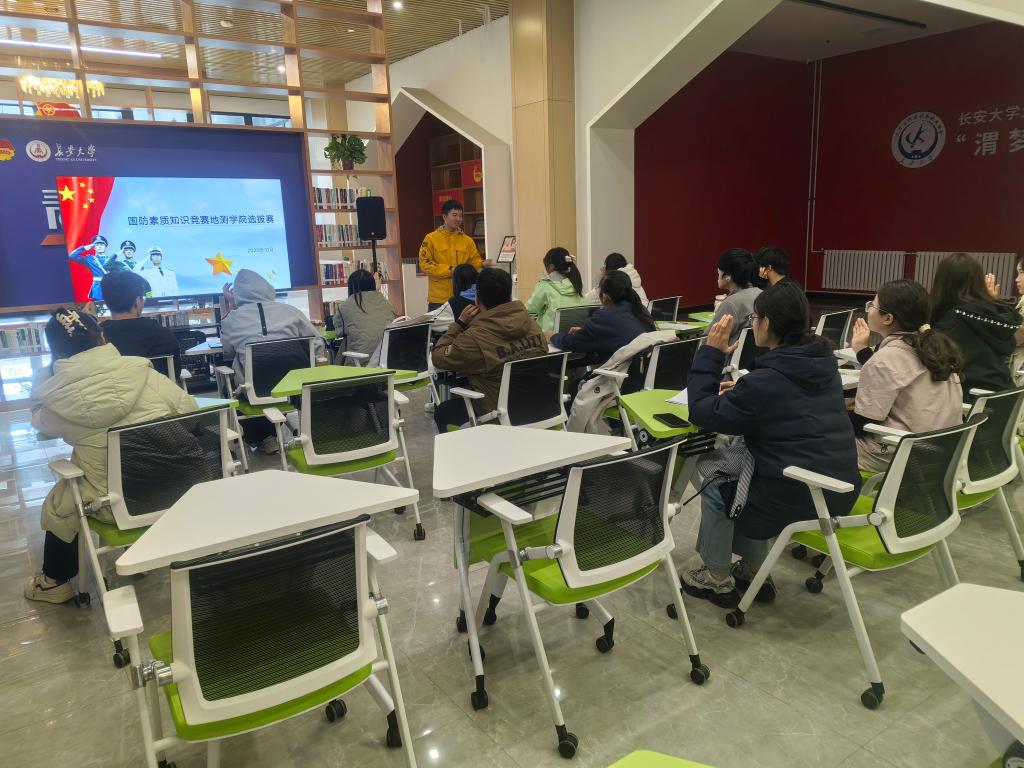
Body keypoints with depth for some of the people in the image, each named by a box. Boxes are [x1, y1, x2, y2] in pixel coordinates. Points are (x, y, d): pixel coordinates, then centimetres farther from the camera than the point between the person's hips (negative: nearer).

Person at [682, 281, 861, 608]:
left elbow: (703, 413, -14)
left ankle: (717, 578, 25)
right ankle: (753, 570, 31)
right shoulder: (823, 362, 4)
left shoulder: (765, 380, -22)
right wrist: (742, 390, 11)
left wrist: (711, 352, -10)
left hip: (800, 498, -8)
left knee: (714, 484, 13)